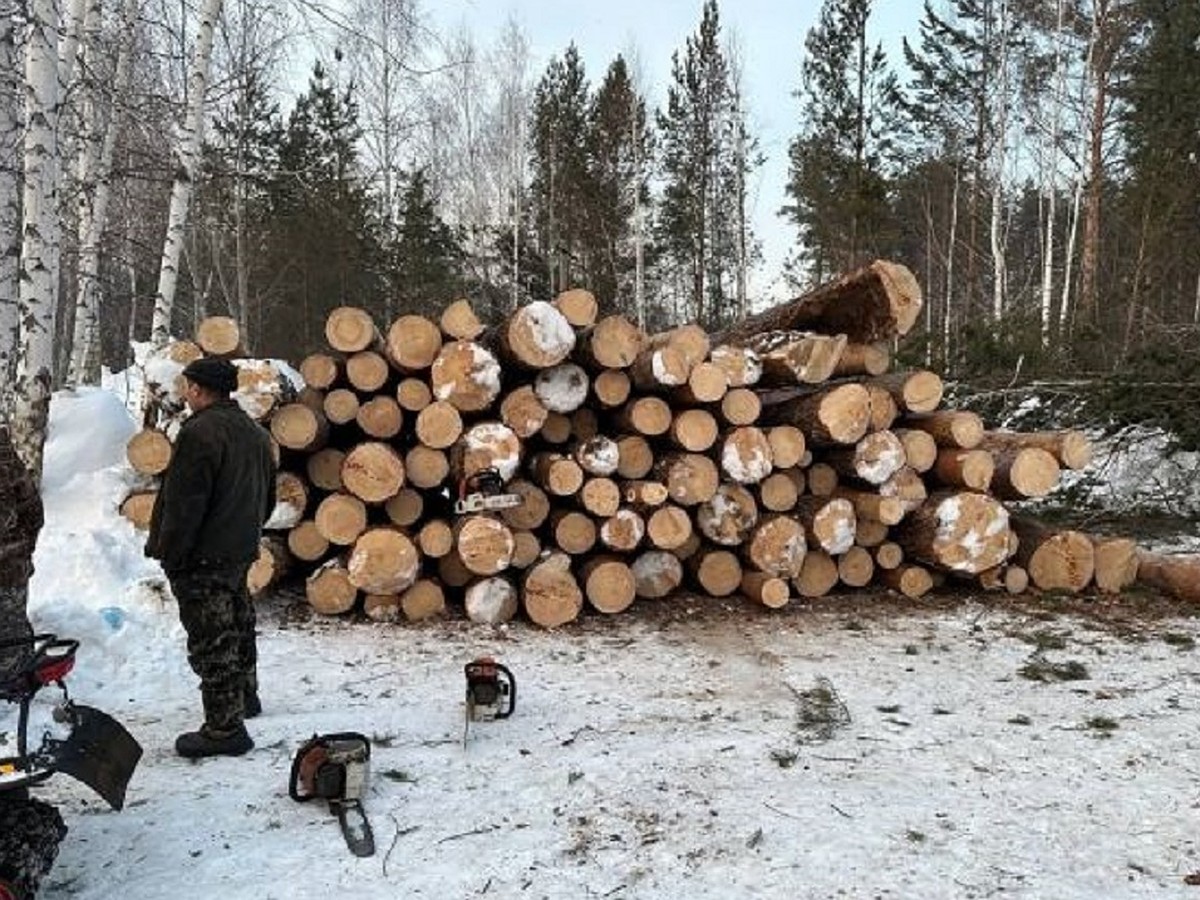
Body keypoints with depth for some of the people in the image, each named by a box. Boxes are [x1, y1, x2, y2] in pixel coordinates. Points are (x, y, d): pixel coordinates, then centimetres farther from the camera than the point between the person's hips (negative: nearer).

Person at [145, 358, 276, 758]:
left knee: (211, 640, -4)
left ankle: (224, 729, 1)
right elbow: (268, 496, 18)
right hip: (242, 552, 9)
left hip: (203, 559, -9)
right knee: (238, 625, 23)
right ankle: (245, 697, 40)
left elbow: (184, 504, -21)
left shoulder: (200, 432, -19)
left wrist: (170, 555, -14)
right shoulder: (254, 432, 10)